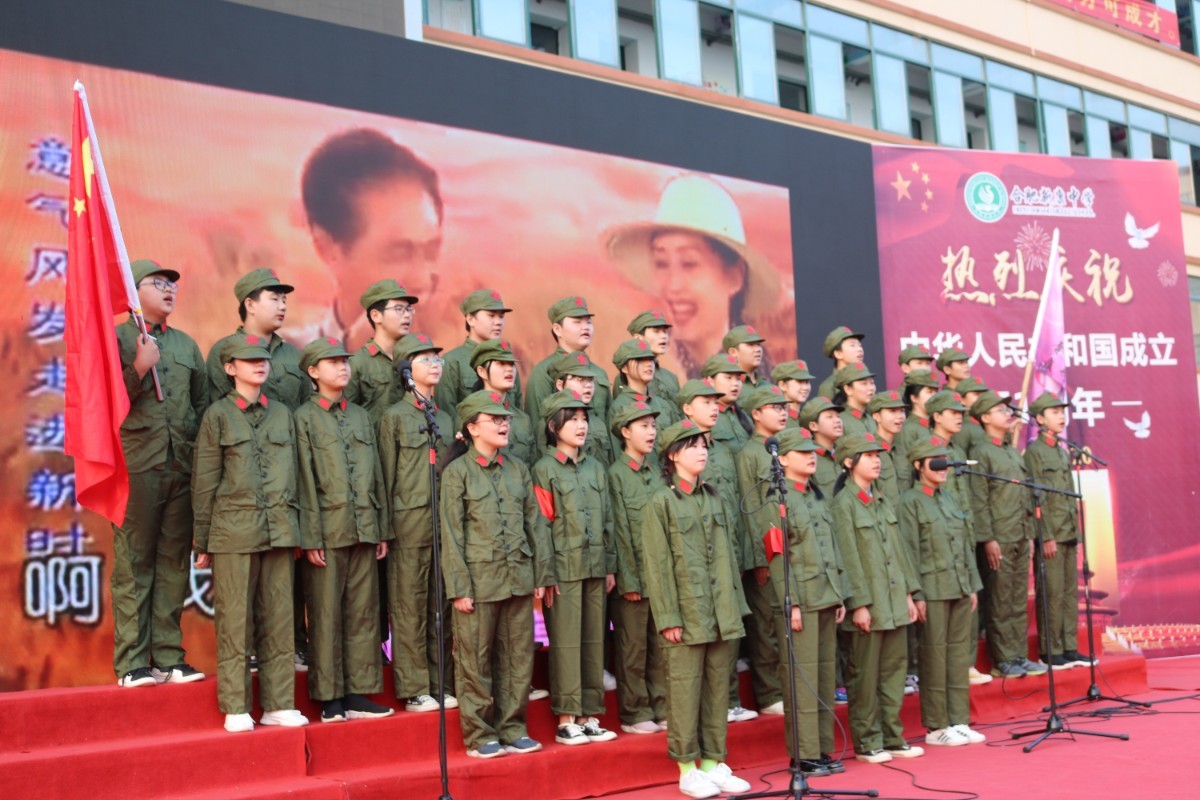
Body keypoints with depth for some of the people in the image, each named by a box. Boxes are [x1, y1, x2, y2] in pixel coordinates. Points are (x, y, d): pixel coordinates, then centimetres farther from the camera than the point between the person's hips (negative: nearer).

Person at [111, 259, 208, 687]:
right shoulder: (117, 339, 3)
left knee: (174, 564, 6)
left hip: (182, 468, 5)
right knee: (133, 565, -2)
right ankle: (132, 663, 3)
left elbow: (203, 403, 19)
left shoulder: (187, 344, 18)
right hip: (136, 468, -4)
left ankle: (169, 658, 11)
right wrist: (140, 367, -15)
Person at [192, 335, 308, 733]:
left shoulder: (282, 414, 13)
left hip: (279, 531, 4)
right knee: (235, 620, 0)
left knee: (279, 619, 5)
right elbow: (204, 481, 2)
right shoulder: (218, 415, 2)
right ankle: (235, 708, 8)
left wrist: (295, 528, 12)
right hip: (233, 530, -4)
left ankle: (278, 703, 13)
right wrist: (202, 540, 0)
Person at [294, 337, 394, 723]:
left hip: (364, 530, 5)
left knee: (364, 612, 7)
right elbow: (304, 481, -5)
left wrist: (382, 529, 11)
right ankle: (329, 697, 10)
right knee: (326, 616, 1)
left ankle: (358, 691, 15)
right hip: (327, 531, -5)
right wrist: (311, 538, -10)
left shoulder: (361, 416, 15)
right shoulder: (304, 417, 0)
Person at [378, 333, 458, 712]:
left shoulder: (445, 418, 15)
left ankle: (441, 684, 17)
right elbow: (387, 477, -2)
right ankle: (413, 689, 7)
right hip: (410, 523, -5)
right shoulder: (394, 416, 0)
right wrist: (386, 527, -6)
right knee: (410, 607, 0)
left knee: (441, 607, 9)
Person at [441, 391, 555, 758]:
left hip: (519, 577, 5)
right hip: (479, 579, -5)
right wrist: (459, 587, -10)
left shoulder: (517, 469, 10)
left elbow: (534, 523, 12)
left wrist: (541, 574, 7)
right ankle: (479, 734, 15)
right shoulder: (457, 472, -4)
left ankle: (512, 728, 21)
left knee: (519, 657, 9)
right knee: (476, 659, 3)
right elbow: (451, 534, -6)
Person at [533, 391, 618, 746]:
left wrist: (610, 566, 10)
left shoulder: (596, 468, 13)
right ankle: (566, 720, 5)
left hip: (595, 568, 6)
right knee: (566, 643, -3)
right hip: (563, 568, -5)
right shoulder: (544, 470, -3)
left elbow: (607, 520, 15)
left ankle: (589, 716, 16)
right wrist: (546, 574, -12)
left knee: (594, 642, 8)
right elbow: (541, 525, -7)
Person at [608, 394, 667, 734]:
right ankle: (635, 714, 12)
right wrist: (629, 580, -11)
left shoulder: (657, 472, 13)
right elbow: (619, 532, -9)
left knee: (661, 647, 11)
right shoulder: (616, 475, -6)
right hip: (633, 577, -6)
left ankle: (662, 709, 20)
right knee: (633, 649, 2)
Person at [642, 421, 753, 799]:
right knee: (685, 690, 0)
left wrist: (736, 606, 11)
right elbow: (658, 565, -8)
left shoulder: (713, 497, 13)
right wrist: (668, 617, -13)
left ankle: (713, 763, 19)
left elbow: (727, 554, 15)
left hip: (721, 613, 5)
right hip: (687, 613, -5)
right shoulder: (661, 502, -4)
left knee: (717, 688, 9)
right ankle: (687, 770, 11)